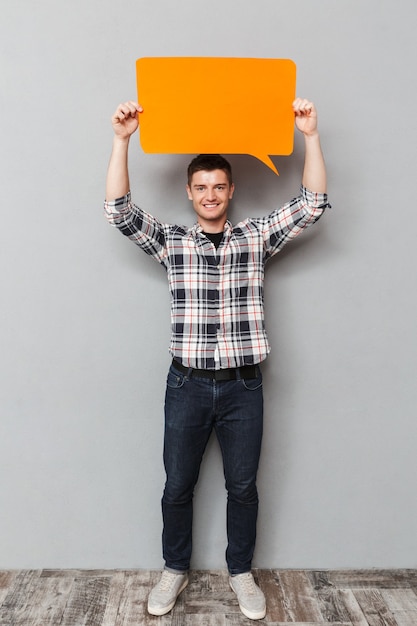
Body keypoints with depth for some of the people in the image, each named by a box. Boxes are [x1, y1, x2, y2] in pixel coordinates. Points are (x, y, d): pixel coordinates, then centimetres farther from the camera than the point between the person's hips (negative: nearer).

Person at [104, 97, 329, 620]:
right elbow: (118, 209, -7)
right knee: (177, 486, 13)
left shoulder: (256, 237, 4)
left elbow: (312, 204, -3)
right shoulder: (170, 241, 3)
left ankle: (241, 572, 37)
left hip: (243, 385, 0)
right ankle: (175, 570, 37)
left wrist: (311, 136, -11)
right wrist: (121, 140, -15)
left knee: (243, 486, 14)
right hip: (187, 384, 0)